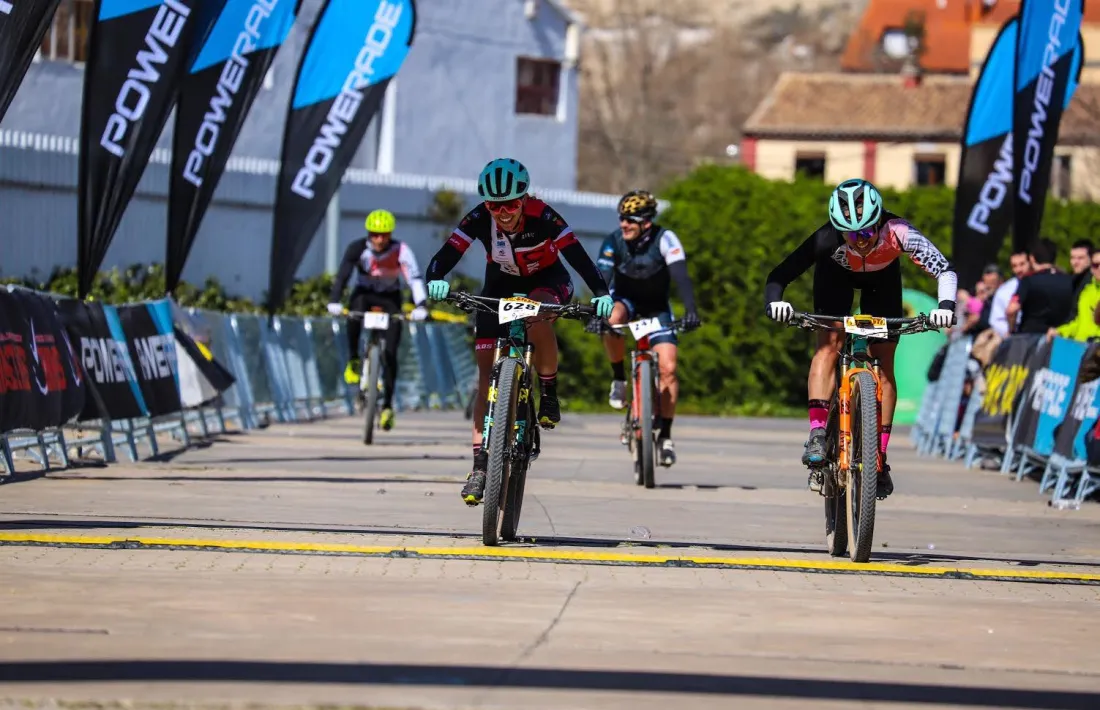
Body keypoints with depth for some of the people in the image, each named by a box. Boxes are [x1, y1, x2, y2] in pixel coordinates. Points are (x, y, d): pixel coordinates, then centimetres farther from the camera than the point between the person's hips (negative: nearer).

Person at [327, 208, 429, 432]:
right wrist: (334, 301, -49)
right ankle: (353, 360, -18)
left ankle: (387, 406, -3)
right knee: (355, 311, -38)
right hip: (364, 293, 0)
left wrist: (420, 306, -51)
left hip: (390, 298, 0)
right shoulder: (357, 248, -23)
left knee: (390, 353, -11)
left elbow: (414, 277, -34)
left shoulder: (401, 251, -24)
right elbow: (343, 274, -33)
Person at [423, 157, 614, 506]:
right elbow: (446, 255, -32)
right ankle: (480, 464, -7)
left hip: (547, 280, -2)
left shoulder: (542, 216, -30)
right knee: (487, 373, -9)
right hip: (500, 284, 2)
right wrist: (436, 279, -54)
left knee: (538, 315, -39)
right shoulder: (478, 219, -25)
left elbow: (578, 256, -35)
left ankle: (549, 394, -16)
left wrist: (600, 293, -51)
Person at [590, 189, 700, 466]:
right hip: (625, 299, 0)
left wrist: (690, 309, -49)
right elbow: (602, 280, -29)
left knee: (668, 368, -13)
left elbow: (681, 275, -35)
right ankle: (619, 379, -15)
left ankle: (665, 436, -2)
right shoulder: (614, 242, -21)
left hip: (656, 307, 0)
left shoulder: (664, 239, -25)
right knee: (611, 319, -37)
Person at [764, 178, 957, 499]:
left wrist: (946, 305, -56)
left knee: (884, 360, -6)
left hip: (882, 277, 1)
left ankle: (880, 454, 0)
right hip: (836, 274, -1)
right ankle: (817, 435, -26)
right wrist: (775, 301, -59)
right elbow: (779, 276, -38)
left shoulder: (898, 233, -40)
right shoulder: (828, 240, -40)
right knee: (829, 342, -23)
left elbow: (945, 270, -38)